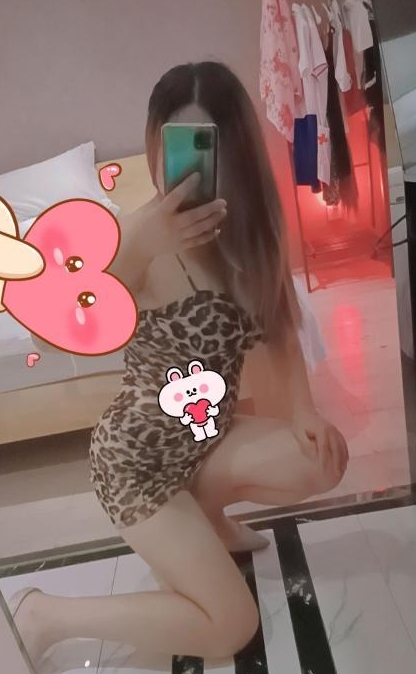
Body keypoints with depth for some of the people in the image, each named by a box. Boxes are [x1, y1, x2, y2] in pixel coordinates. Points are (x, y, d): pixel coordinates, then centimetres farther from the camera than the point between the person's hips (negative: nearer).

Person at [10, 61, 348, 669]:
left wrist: (305, 411, -8)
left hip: (211, 434, 7)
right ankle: (45, 614, 11)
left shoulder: (248, 226, -1)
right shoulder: (145, 235, -21)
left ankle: (204, 508, 15)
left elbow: (277, 326, 5)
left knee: (326, 459, -12)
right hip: (139, 449, -6)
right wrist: (139, 245, -43)